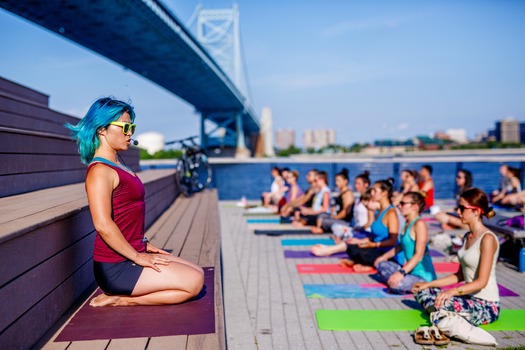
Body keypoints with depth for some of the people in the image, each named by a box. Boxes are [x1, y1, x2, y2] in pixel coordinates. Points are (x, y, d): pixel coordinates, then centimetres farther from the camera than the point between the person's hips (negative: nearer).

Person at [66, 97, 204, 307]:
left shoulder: (117, 165, 14)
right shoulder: (99, 170, -17)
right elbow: (103, 224, -26)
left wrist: (143, 244, 14)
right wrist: (137, 256, -19)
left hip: (131, 254, 10)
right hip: (115, 267, -10)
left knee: (197, 273, 10)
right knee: (193, 282, -10)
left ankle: (120, 297, 6)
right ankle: (121, 300, -5)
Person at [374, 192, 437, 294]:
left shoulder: (420, 224, -18)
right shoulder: (408, 224, 10)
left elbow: (419, 255, -24)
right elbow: (401, 245, 26)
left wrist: (401, 272, -29)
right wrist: (385, 256, 23)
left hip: (423, 276, -10)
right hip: (410, 271, 10)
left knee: (395, 285, -31)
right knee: (381, 265, 17)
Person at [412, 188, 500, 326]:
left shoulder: (487, 238, -16)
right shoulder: (467, 237, 11)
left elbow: (481, 282, -21)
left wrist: (453, 291, -33)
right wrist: (429, 284, 9)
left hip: (486, 305, -9)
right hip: (469, 297, 9)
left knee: (441, 304, -33)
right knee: (421, 292, 3)